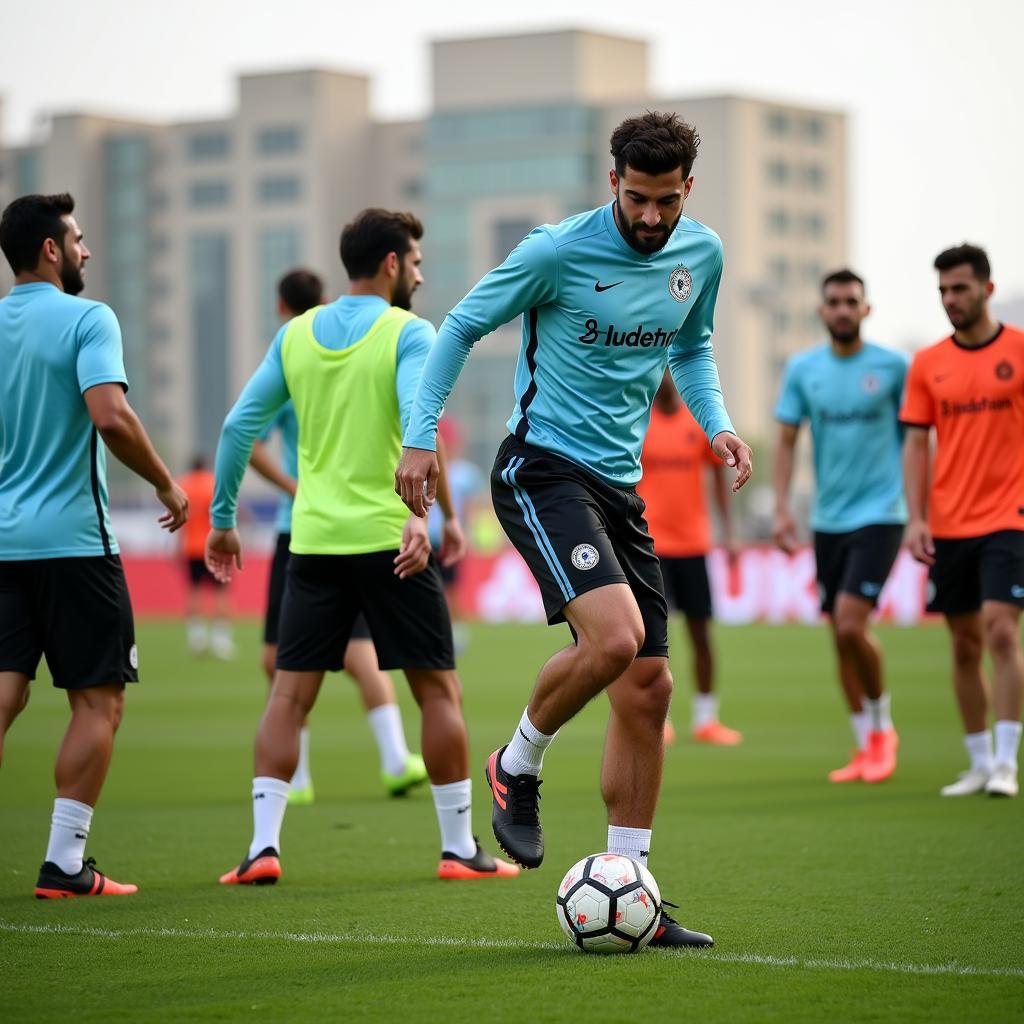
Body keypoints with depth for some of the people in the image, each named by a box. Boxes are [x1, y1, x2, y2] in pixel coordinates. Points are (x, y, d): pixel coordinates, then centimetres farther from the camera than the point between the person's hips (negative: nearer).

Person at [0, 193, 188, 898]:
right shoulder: (86, 319, -9)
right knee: (98, 701, 3)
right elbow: (110, 417, -21)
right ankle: (64, 864, 0)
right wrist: (167, 484, -9)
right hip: (71, 537, -6)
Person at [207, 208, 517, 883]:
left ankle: (264, 845, -4)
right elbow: (418, 423, -20)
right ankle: (460, 848, 7)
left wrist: (222, 519, 17)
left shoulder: (296, 335, 10)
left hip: (314, 540, 4)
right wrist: (426, 515, -26)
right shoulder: (409, 333, -4)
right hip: (388, 538, -4)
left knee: (290, 693, 6)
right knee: (438, 689, 5)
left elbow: (238, 428, 9)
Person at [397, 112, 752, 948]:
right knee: (615, 635, -28)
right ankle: (518, 766, 1)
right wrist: (420, 436, -7)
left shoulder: (701, 255, 6)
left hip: (619, 486, 7)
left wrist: (717, 423, 7)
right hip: (541, 470, -7)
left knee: (649, 687, 3)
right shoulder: (558, 252, -12)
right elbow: (464, 326, -1)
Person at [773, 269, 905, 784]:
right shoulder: (802, 369, 4)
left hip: (879, 514, -4)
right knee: (840, 635, 7)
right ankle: (866, 747, 19)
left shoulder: (893, 367, -3)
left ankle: (882, 725, 7)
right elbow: (786, 440, 7)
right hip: (827, 519, 4)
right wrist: (782, 507, -3)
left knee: (851, 623, -16)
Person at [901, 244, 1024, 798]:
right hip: (948, 525, 4)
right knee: (965, 645, 8)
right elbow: (916, 444, 8)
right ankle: (979, 763, 18)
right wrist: (916, 518, -1)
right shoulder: (927, 364, 7)